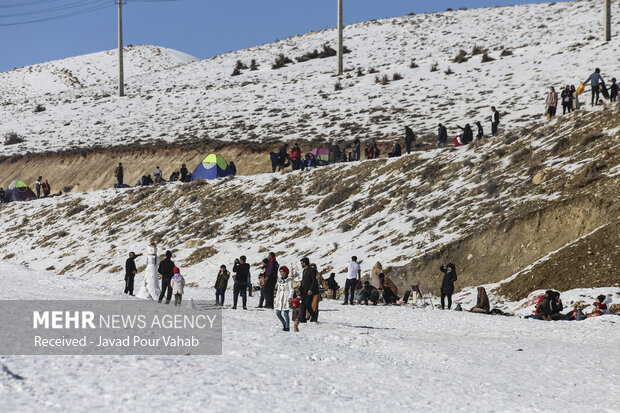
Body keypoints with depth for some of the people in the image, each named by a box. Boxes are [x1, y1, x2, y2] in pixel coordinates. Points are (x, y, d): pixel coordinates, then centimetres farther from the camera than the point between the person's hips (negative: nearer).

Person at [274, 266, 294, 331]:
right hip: (280, 298, 7)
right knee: (278, 313, 3)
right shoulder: (279, 279, 14)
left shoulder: (289, 280, -6)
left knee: (286, 313, -7)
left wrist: (290, 297, -22)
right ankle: (284, 324, 23)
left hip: (286, 298, -7)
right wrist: (277, 298, 19)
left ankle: (287, 327, 2)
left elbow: (291, 289, -10)